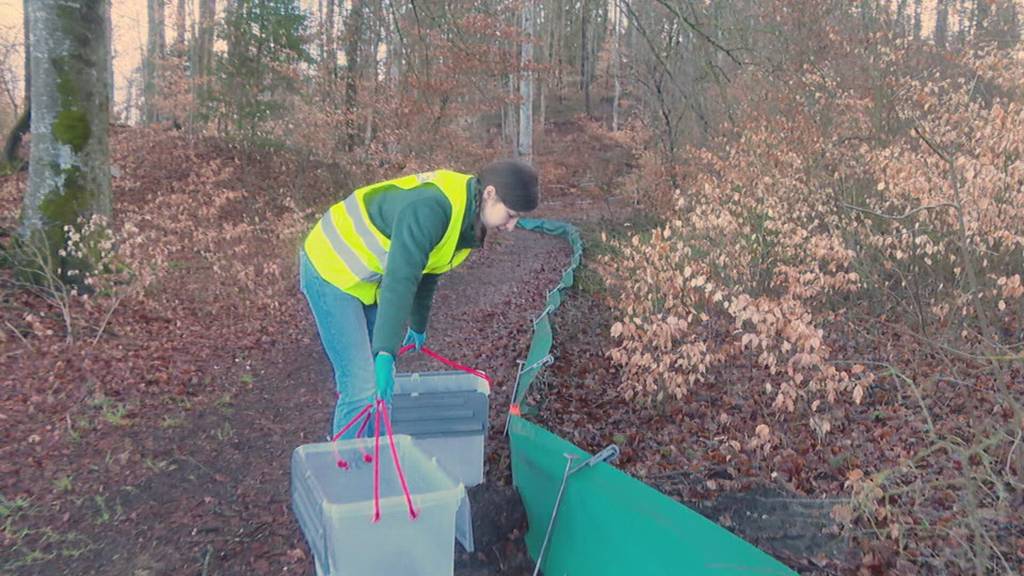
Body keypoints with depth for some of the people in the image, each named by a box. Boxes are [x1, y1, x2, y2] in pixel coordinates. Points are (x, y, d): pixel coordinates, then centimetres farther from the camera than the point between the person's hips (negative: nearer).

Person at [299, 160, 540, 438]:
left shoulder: (468, 213, -1)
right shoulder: (430, 208, -32)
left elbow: (426, 271, 13)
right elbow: (399, 282, -40)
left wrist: (418, 326, 23)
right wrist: (386, 353, -45)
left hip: (368, 279, 9)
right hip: (332, 269, -9)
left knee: (380, 382, 12)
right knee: (361, 385, -13)